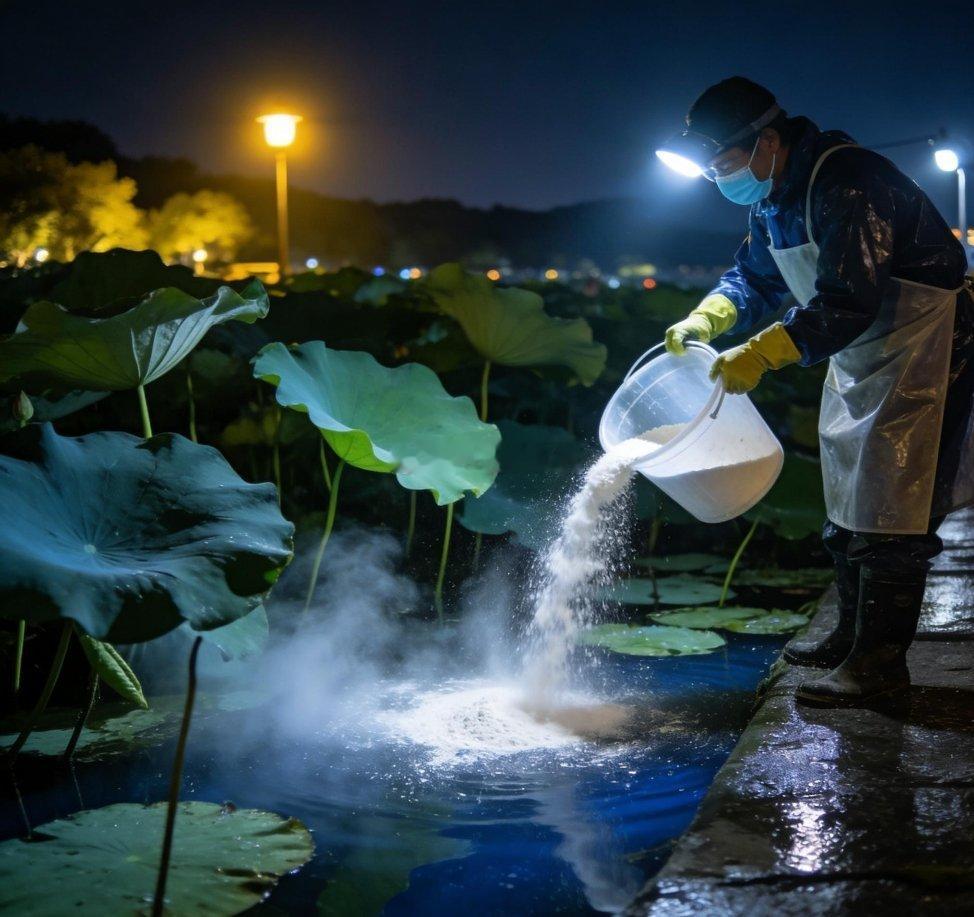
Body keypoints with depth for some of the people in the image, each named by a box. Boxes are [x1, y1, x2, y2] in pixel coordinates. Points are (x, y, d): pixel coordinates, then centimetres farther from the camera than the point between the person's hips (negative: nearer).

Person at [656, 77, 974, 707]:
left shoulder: (847, 184, -27)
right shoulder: (773, 199, 4)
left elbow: (846, 303, -32)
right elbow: (755, 279, 15)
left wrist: (760, 355, -30)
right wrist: (706, 319, -4)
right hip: (860, 355, 10)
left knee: (892, 506, -11)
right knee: (848, 497, 15)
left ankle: (881, 658, -5)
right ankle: (854, 637, 26)